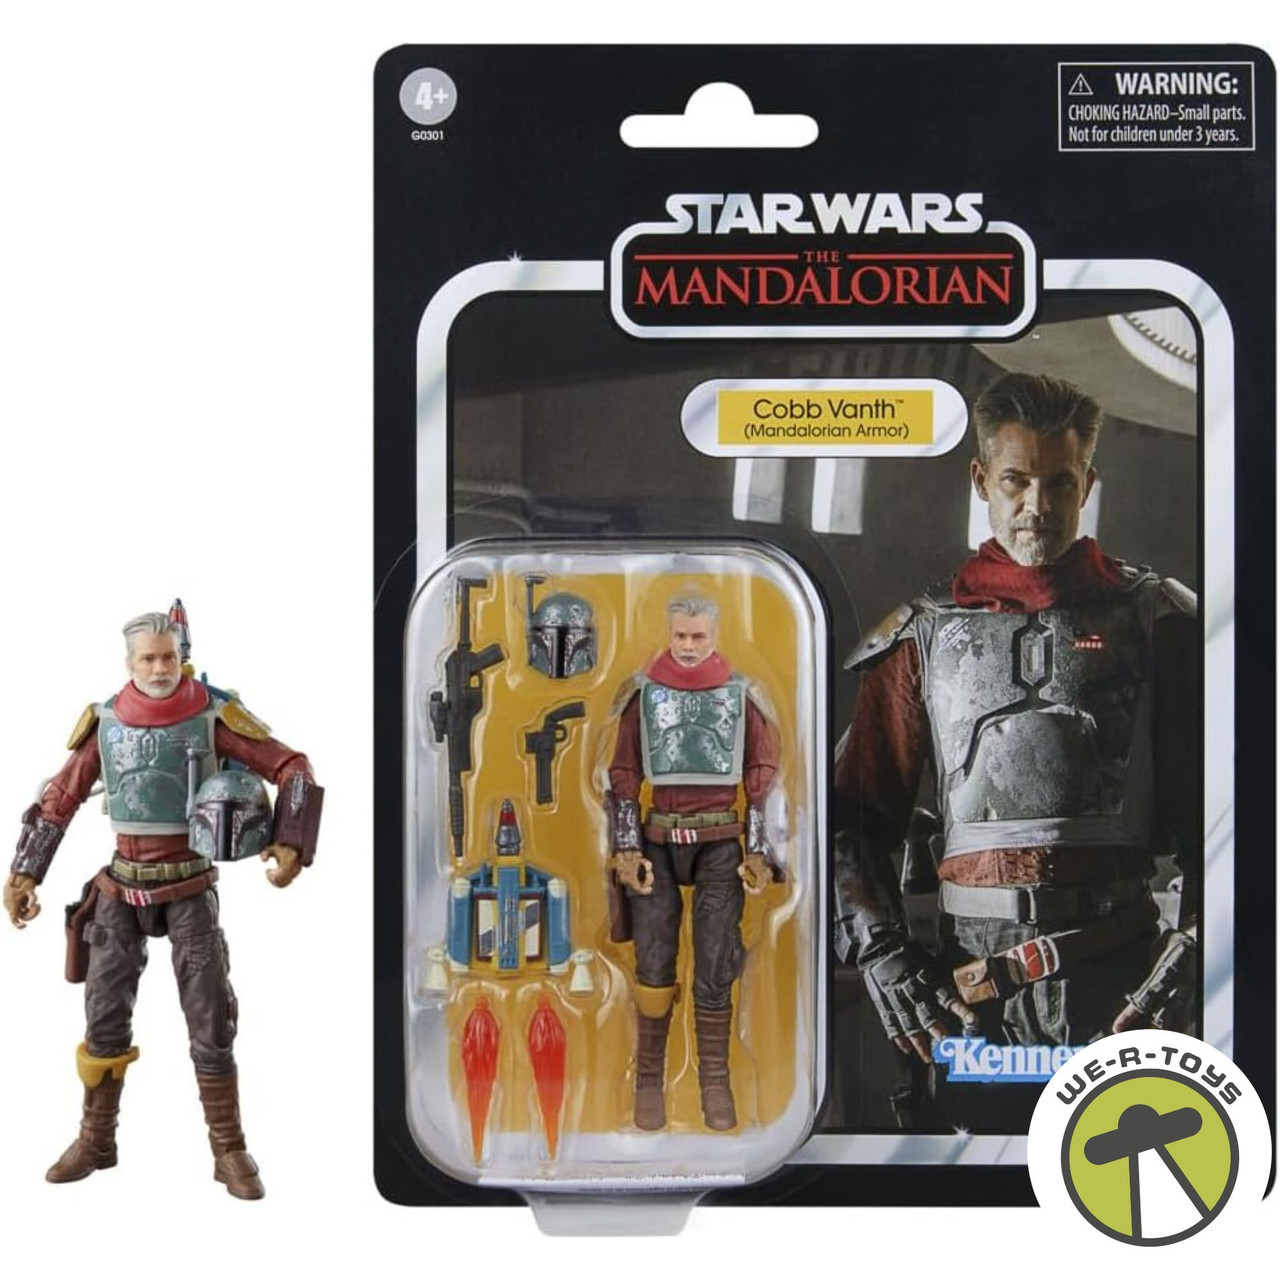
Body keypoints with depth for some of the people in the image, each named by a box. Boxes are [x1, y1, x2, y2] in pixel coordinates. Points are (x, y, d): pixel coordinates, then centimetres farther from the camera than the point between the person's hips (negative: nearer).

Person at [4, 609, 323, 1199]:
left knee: (210, 1018, -1)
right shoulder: (105, 721, -1)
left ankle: (229, 1151, 9)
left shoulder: (213, 714, -10)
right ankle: (95, 1140, 25)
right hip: (121, 887, 3)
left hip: (190, 887, -2)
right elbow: (59, 798, 8)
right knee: (104, 1014, 8)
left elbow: (292, 768, -7)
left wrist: (291, 844, -19)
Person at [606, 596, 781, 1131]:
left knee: (716, 969, 1)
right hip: (657, 844, 0)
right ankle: (649, 1080, 11)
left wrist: (758, 852, 0)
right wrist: (626, 849, -3)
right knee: (653, 964, -1)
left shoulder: (741, 695, 2)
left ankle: (716, 1081, 12)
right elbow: (622, 776, 4)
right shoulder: (641, 693, 2)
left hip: (720, 845, 0)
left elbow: (763, 778, 5)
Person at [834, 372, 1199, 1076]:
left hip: (1124, 974, -1)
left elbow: (1207, 805, 4)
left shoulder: (1154, 618, 7)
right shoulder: (926, 633, 10)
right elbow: (855, 815, 9)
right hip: (971, 985, 1)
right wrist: (882, 953, -2)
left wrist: (1192, 951, -8)